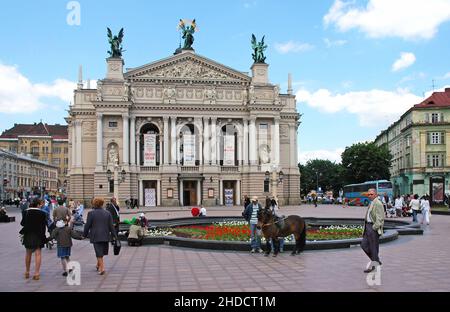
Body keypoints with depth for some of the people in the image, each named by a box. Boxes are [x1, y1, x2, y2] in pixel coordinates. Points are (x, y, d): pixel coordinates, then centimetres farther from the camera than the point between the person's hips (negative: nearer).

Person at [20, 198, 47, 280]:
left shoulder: (27, 212, -6)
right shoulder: (42, 213, -12)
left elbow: (22, 223, -1)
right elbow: (44, 224, -10)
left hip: (28, 235, 2)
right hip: (38, 236, -2)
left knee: (28, 253, 18)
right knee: (38, 253, 4)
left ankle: (27, 272, 28)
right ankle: (36, 273, 0)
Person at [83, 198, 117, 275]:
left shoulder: (91, 213, -7)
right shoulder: (107, 213, 2)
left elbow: (87, 225, -4)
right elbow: (111, 226, 3)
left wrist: (85, 234, 8)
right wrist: (114, 235, 9)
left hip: (95, 236, -3)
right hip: (105, 236, 3)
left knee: (99, 253, 0)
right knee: (102, 252, 18)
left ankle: (102, 268, -4)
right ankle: (98, 265, 31)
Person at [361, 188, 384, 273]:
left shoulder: (378, 204, -13)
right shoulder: (371, 203, 17)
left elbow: (379, 218, -18)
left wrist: (374, 228, -20)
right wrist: (366, 226, 15)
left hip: (374, 228, -10)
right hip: (368, 225, 10)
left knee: (373, 247, 0)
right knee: (364, 245, 11)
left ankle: (372, 265, 9)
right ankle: (376, 260, 24)